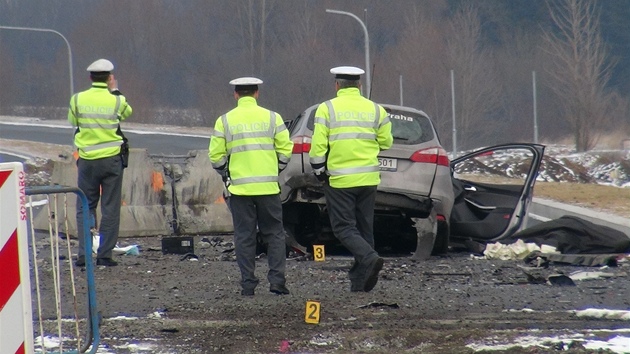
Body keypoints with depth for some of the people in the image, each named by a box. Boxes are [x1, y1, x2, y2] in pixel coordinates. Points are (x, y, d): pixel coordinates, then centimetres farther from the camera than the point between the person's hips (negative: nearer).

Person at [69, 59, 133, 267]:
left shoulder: (78, 99, -4)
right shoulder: (117, 101, -8)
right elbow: (127, 113, 13)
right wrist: (115, 91, 16)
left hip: (87, 161, 1)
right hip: (112, 159, -1)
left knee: (85, 207, 8)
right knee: (110, 209, 5)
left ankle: (83, 254, -1)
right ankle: (105, 255, 2)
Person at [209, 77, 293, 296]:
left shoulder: (225, 121, 1)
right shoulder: (272, 118, 2)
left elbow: (216, 155, 0)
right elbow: (285, 149, 1)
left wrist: (226, 175, 17)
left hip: (239, 187, 0)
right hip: (268, 186, 0)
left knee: (244, 237, 5)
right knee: (274, 234, 8)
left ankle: (248, 284, 3)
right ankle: (277, 280, -1)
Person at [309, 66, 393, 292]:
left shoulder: (327, 109, -5)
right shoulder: (375, 110, 5)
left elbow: (318, 146, -8)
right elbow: (386, 142, 9)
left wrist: (319, 172, 6)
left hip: (339, 180, -4)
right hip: (368, 178, 4)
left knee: (344, 228, -1)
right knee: (364, 228, 11)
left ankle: (370, 258, -25)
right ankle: (360, 281, 9)